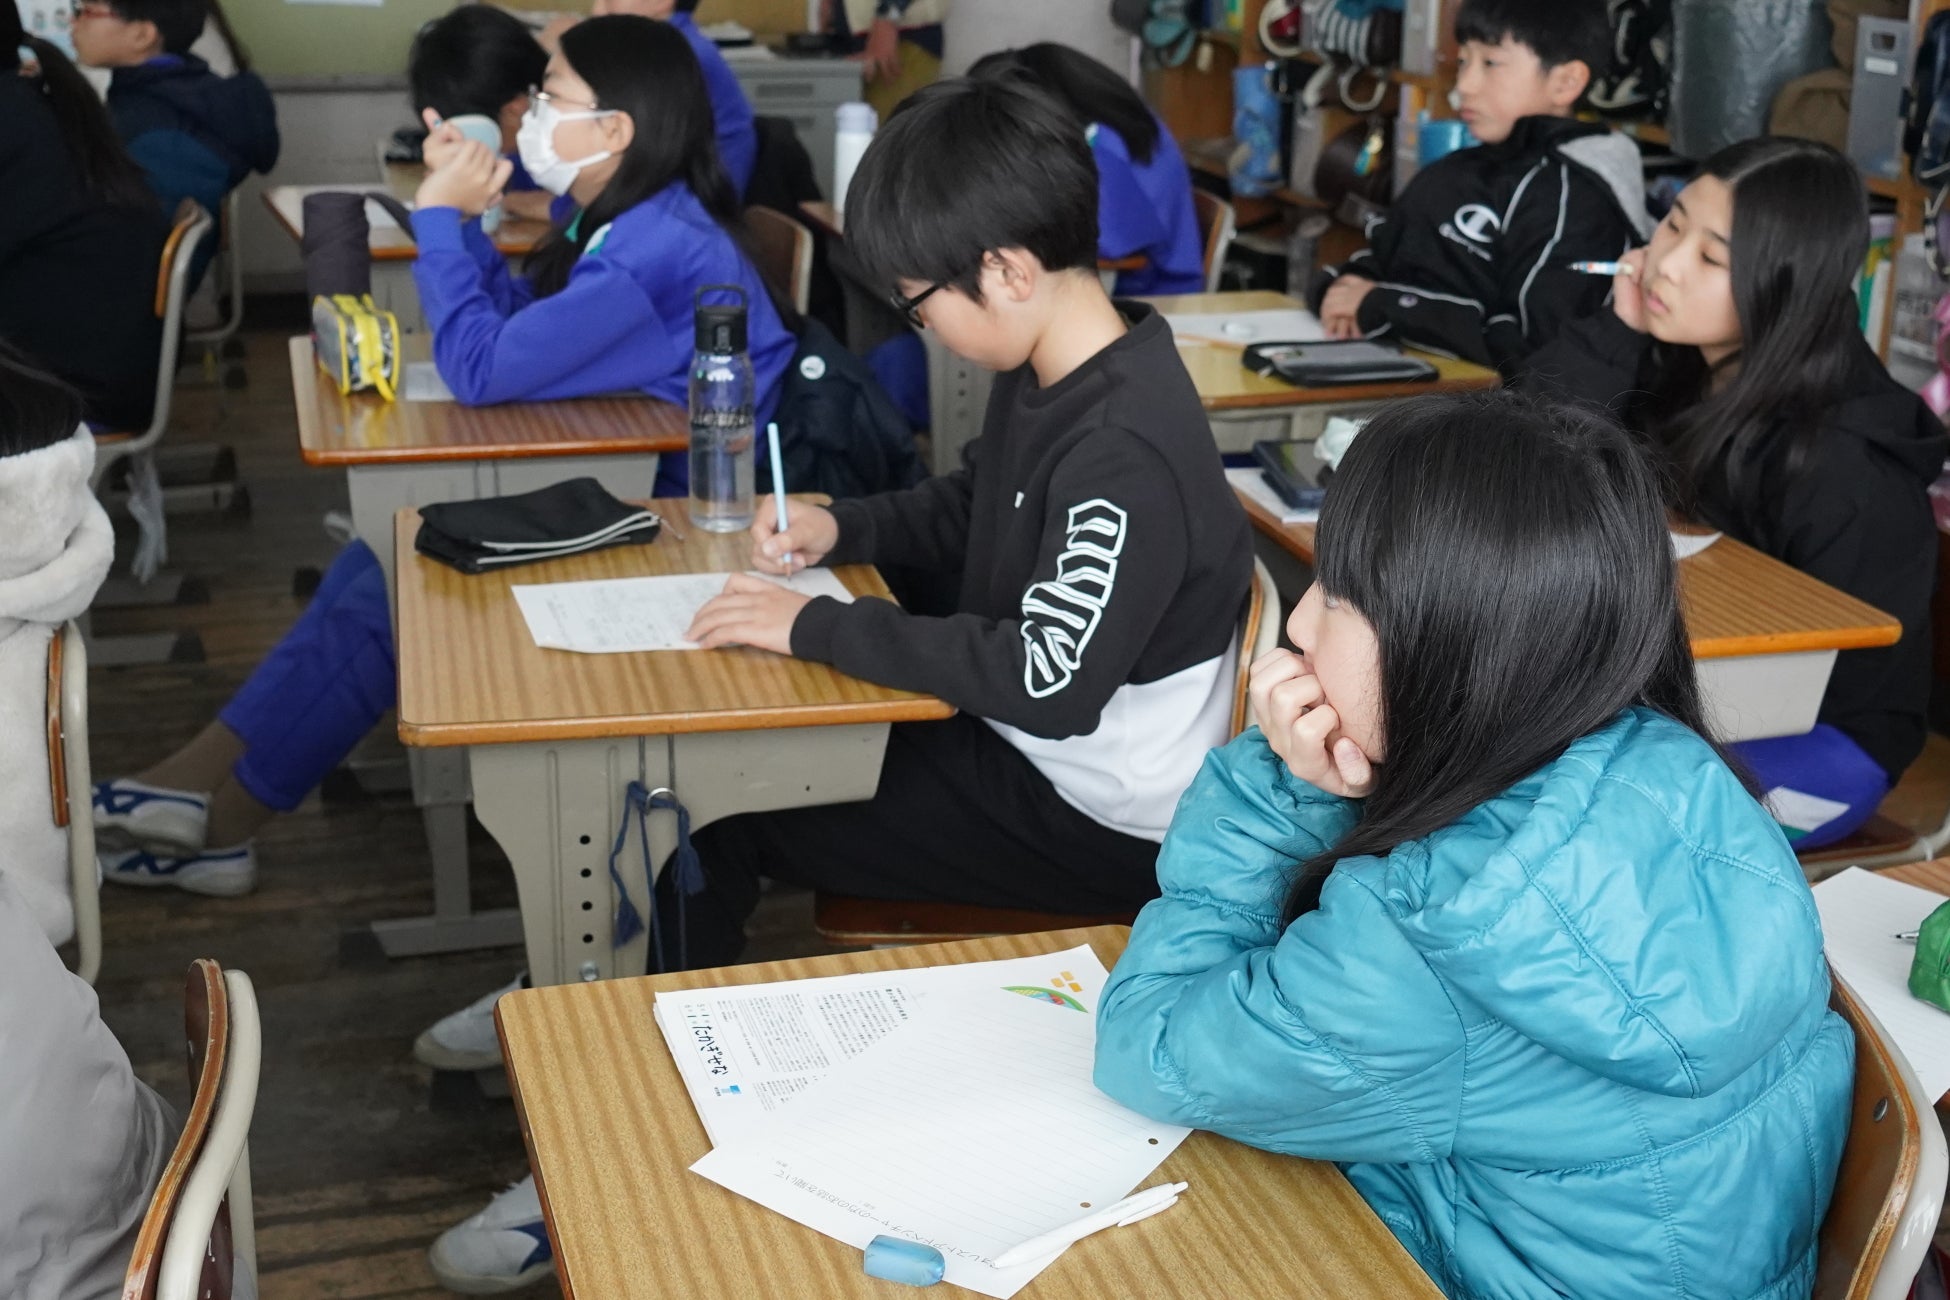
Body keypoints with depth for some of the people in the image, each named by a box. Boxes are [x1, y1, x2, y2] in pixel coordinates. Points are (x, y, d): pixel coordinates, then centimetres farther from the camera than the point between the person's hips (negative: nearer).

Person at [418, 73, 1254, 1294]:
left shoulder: (1130, 448, -28)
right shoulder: (1053, 376, 2)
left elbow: (1051, 678, -33)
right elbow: (971, 511, 19)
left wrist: (820, 626, -26)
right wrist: (842, 528, 0)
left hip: (1096, 822, -9)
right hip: (1020, 747, 9)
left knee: (723, 821, -9)